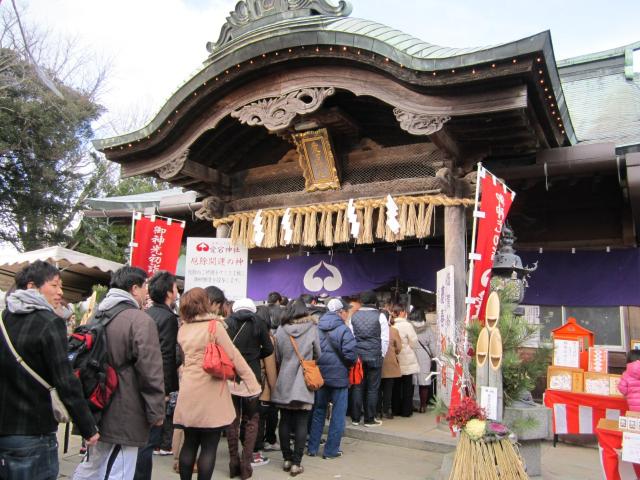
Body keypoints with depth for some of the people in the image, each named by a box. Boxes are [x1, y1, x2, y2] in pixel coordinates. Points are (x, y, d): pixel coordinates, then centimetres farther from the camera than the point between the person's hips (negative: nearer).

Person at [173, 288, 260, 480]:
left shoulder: (183, 329, 6)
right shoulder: (214, 325, -10)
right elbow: (234, 356, -11)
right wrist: (253, 384, -7)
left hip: (188, 392, 6)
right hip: (210, 393, -5)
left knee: (189, 443, 14)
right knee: (209, 447, 3)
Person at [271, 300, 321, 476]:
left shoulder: (281, 330, -2)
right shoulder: (311, 328, -6)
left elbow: (277, 357, 6)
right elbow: (317, 355, 6)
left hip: (284, 381, 2)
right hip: (303, 382, -2)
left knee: (285, 421, 11)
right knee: (301, 423, 2)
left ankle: (287, 459, 19)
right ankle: (296, 463, 2)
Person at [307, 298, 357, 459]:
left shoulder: (317, 328, 2)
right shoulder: (343, 330, -14)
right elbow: (351, 355, -20)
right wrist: (348, 364, 0)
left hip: (319, 376, 6)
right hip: (338, 376, -5)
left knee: (318, 412, 17)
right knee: (338, 414, 8)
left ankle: (312, 448, 23)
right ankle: (331, 450, 13)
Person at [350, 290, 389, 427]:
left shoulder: (354, 316, 4)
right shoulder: (380, 316, -4)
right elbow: (385, 339, -3)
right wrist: (382, 354, 9)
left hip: (357, 356, 3)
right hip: (375, 356, -3)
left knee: (357, 387, 9)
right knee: (372, 389, 5)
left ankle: (355, 418, 14)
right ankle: (369, 419, 10)